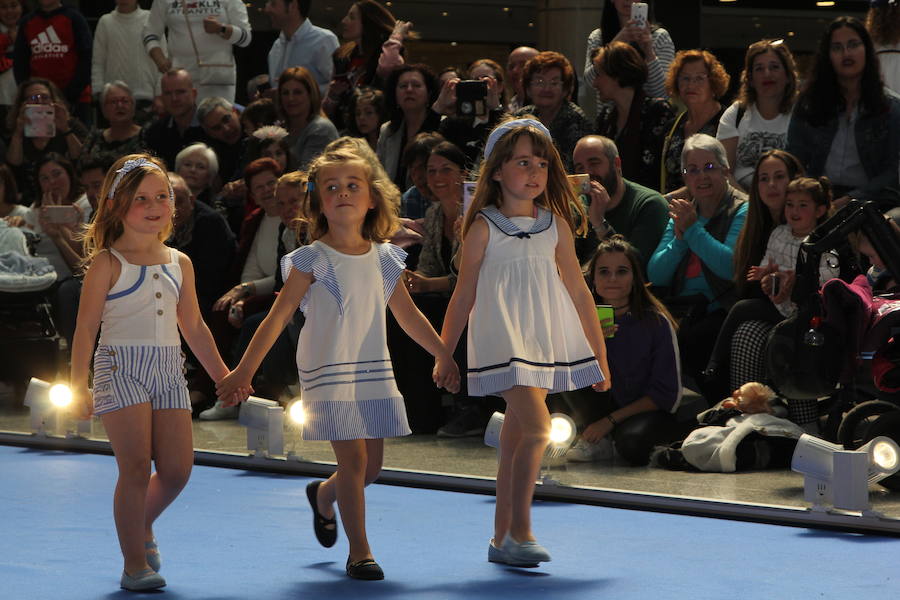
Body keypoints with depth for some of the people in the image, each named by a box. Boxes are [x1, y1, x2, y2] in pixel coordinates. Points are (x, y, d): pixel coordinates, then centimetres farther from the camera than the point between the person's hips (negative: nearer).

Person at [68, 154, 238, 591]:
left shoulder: (179, 264, 12)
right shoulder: (107, 264, -3)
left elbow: (193, 326, 20)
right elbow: (86, 327, -5)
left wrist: (222, 375, 21)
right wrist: (78, 386, -12)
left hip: (169, 371, 5)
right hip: (121, 367, -5)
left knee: (177, 467, -1)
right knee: (136, 467, -8)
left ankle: (143, 525, 28)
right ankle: (135, 563, 1)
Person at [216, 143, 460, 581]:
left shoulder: (384, 259, 6)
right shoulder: (312, 261, -7)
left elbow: (408, 315, 18)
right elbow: (278, 318, -7)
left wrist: (443, 355, 22)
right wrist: (244, 370, -9)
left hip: (373, 373, 5)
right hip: (327, 372, -5)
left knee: (371, 466, 8)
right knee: (353, 457, -12)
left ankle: (323, 496, 40)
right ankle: (359, 552, -3)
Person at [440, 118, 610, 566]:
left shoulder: (556, 224, 8)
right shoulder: (484, 227, -3)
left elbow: (579, 292, 13)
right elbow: (463, 297, 3)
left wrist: (600, 355, 14)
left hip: (545, 340, 5)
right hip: (503, 339, -5)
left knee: (515, 438, 9)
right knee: (537, 427, -20)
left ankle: (502, 540, 16)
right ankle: (520, 531, -13)